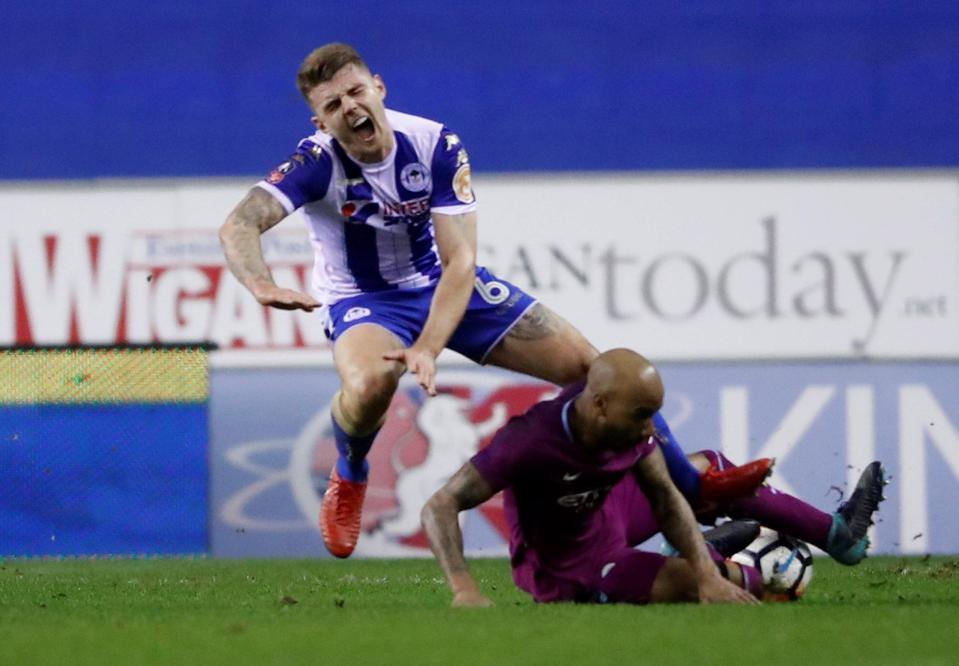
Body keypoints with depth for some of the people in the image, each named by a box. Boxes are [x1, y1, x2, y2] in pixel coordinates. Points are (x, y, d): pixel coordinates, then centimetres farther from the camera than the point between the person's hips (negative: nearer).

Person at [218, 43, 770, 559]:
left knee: (587, 365, -2)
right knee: (370, 383, -39)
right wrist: (264, 287, -62)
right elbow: (240, 225, -39)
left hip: (445, 284, 3)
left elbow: (459, 260, -23)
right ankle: (349, 479, -5)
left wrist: (427, 349, -38)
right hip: (363, 301, -3)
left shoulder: (437, 146, -19)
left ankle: (691, 484, 17)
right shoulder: (317, 163, -25)